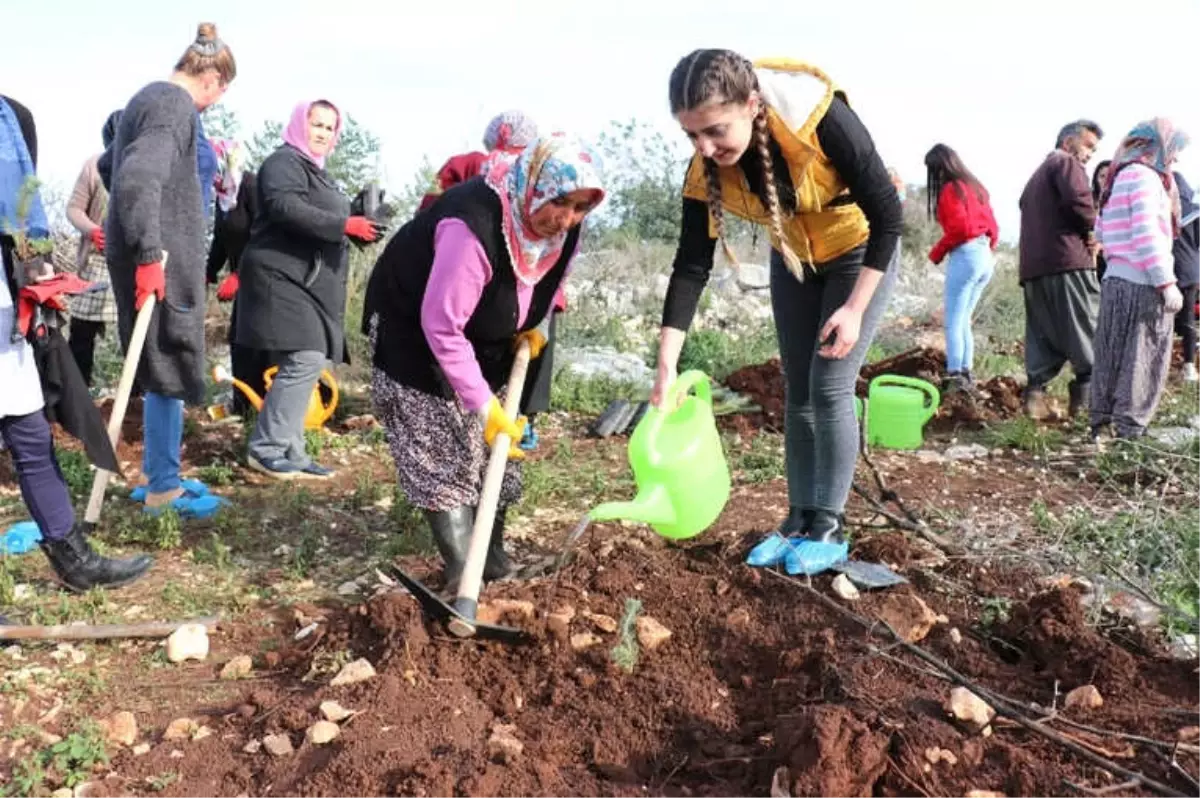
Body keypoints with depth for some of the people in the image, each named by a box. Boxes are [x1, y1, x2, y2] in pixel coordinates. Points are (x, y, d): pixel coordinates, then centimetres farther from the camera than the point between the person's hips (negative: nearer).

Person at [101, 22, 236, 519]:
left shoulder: (149, 97, 16)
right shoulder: (177, 106, -15)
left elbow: (110, 165, 28)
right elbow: (138, 178, -29)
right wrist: (149, 252, -28)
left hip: (155, 254, 10)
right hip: (161, 260, -10)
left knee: (164, 370, 16)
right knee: (171, 371, -1)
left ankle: (159, 476, 26)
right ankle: (162, 490, 8)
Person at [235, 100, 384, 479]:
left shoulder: (315, 169, 25)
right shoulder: (284, 162, -6)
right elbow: (286, 208, -25)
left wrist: (354, 227, 14)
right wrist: (345, 225, -28)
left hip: (307, 281, 10)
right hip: (283, 278, -10)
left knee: (305, 364, 6)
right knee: (305, 360, -17)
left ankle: (290, 453, 10)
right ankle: (265, 448, -8)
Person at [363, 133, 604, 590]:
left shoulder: (563, 228, -14)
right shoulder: (473, 226, -38)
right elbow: (442, 327, -35)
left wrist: (531, 327, -5)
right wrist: (484, 405, -32)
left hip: (484, 338, 8)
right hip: (415, 332, -7)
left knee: (497, 446, 9)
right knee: (439, 454, -9)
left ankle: (492, 555, 22)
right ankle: (462, 573, -3)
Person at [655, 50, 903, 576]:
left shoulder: (820, 117, -36)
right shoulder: (706, 172, -23)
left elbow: (888, 213, -26)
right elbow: (691, 266, -19)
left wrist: (855, 308, -26)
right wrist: (667, 366, -25)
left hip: (861, 251, -4)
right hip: (792, 259, 4)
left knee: (830, 387, -10)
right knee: (797, 393, 5)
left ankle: (830, 527, 3)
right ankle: (799, 520, 15)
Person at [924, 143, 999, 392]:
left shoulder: (951, 189, -7)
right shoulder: (975, 186, 18)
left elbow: (959, 228, -17)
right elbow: (993, 227, 16)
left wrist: (937, 252, -6)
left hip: (966, 256, -9)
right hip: (986, 257, 9)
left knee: (953, 323, -6)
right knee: (963, 321, 13)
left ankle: (955, 377, -12)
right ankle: (966, 374, 11)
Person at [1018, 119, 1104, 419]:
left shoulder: (1038, 173, 30)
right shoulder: (1066, 162, 1)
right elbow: (1078, 200, -18)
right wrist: (1092, 230, -1)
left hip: (1033, 265, 8)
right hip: (1067, 260, -8)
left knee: (1043, 335, 7)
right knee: (1087, 330, -5)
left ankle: (1035, 390, -2)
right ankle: (1089, 394, -7)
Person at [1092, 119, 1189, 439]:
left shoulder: (1118, 178, 19)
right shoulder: (1144, 177, -10)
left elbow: (1101, 233, 22)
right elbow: (1147, 236, -18)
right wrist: (1167, 283, -18)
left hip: (1115, 279, 9)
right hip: (1142, 284, -9)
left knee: (1113, 359, 12)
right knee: (1143, 361, -3)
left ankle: (1102, 423, 17)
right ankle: (1130, 430, 0)